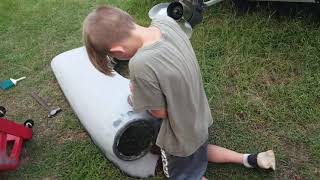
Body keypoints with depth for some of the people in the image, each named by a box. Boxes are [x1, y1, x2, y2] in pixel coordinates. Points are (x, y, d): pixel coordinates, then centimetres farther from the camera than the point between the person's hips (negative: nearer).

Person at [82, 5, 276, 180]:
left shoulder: (141, 65, -39)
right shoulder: (165, 21, -18)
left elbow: (160, 112, -21)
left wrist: (137, 94, -5)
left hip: (182, 135, -7)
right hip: (199, 119, 7)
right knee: (198, 151, 35)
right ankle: (249, 159, 28)